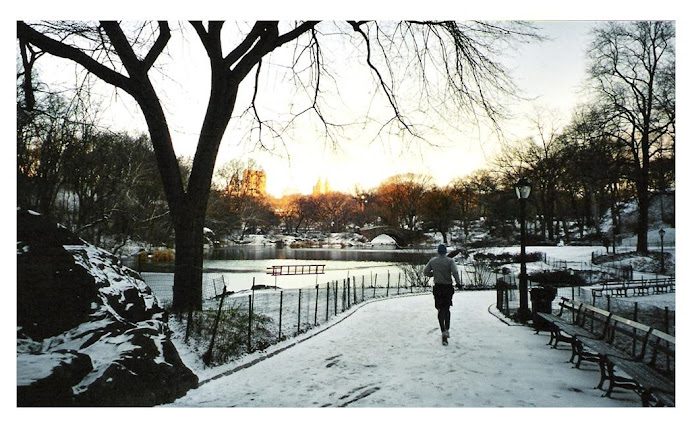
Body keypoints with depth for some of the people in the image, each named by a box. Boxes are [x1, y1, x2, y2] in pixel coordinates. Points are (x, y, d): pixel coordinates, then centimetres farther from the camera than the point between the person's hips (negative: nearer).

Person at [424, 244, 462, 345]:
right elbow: (455, 272, -19)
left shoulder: (432, 261, 0)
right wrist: (458, 282, -10)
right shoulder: (450, 261, -7)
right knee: (447, 309, 16)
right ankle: (447, 329, 11)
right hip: (448, 287, 0)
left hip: (437, 287, 0)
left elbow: (425, 272, 2)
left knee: (440, 310, 4)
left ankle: (443, 331, -10)